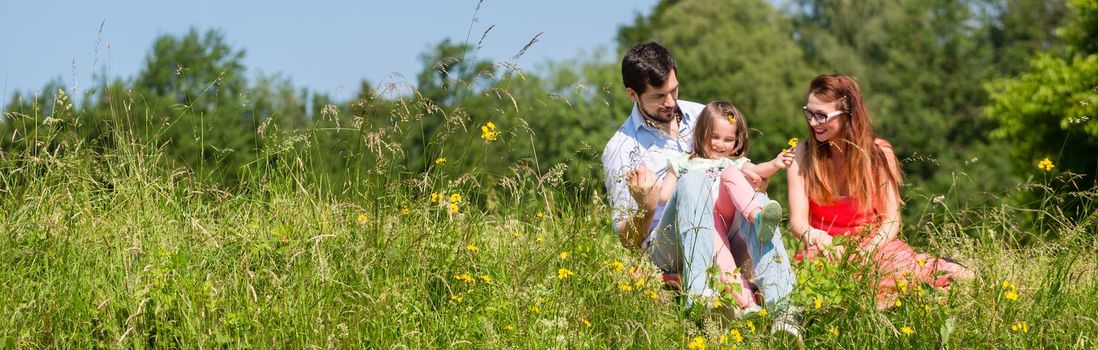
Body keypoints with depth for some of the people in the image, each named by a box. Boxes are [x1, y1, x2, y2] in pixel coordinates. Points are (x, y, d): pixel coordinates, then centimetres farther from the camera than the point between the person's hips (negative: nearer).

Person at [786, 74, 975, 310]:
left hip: (873, 244, -1)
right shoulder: (803, 154, 1)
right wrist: (815, 237, -31)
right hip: (826, 252, 1)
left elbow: (890, 220, -2)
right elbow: (798, 221, -6)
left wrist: (867, 251, -23)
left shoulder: (878, 154, -1)